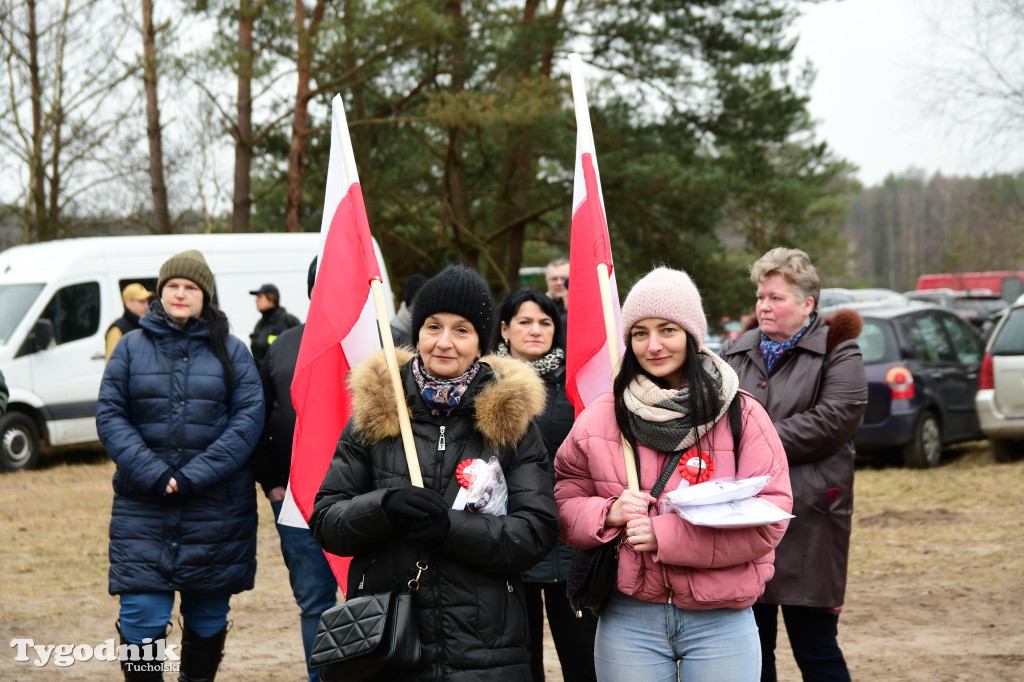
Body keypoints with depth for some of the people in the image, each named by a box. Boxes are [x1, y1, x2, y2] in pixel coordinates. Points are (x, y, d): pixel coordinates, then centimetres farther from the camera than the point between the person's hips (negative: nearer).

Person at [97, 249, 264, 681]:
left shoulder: (231, 351, 6)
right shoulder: (132, 346, 7)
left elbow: (249, 418, -3)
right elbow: (109, 415, 0)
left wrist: (194, 476, -14)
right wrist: (153, 475, -14)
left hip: (215, 508, 0)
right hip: (143, 507, 0)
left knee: (208, 618, 8)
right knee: (141, 619, -7)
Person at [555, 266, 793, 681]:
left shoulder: (743, 417, -3)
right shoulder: (599, 418, 4)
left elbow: (770, 519, -10)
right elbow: (564, 503, 8)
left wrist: (665, 534, -17)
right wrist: (608, 514, -14)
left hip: (720, 623, -1)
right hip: (629, 621, 1)